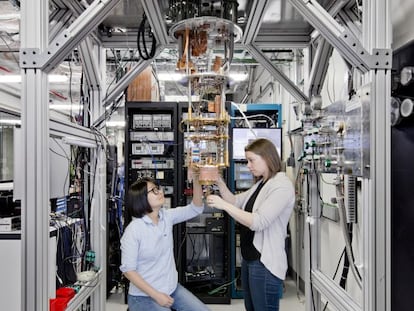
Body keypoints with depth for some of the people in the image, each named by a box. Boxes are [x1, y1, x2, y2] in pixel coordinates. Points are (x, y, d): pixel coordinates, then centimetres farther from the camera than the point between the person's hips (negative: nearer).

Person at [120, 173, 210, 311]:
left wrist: (195, 178, -17)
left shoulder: (166, 216, -1)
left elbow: (196, 208, -2)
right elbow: (128, 270, -16)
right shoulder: (133, 230, -19)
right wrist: (156, 295, -20)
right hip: (144, 297, -6)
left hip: (172, 289, 6)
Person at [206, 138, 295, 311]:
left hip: (265, 263, -9)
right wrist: (219, 182, 2)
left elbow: (258, 222, -26)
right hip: (249, 258, 9)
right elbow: (236, 202, 15)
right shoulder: (261, 184, 12)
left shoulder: (282, 186, -18)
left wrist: (224, 205, -25)